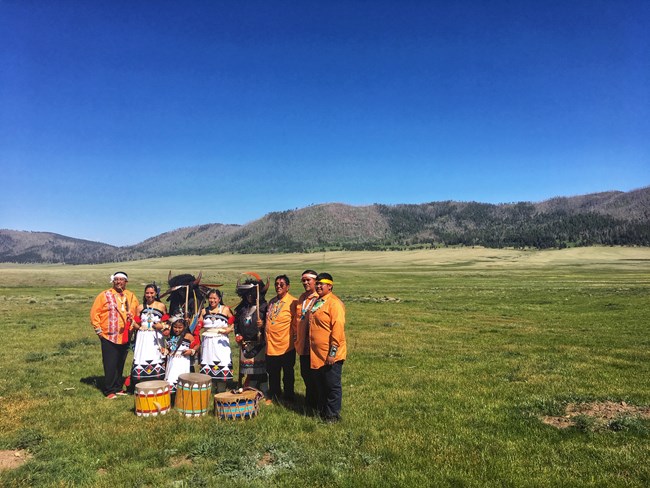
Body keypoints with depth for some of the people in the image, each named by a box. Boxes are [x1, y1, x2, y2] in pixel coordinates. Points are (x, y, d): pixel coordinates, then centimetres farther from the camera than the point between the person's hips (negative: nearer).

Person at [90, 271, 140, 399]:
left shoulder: (131, 297, 10)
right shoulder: (104, 295, -3)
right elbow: (94, 313, -2)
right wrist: (98, 329, -5)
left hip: (125, 337, 4)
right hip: (109, 336, -4)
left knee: (120, 364, 12)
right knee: (110, 365, -2)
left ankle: (118, 388, 22)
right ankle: (109, 391, 7)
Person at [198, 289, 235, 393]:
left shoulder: (225, 309, 1)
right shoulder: (204, 311, 10)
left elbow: (233, 323, 6)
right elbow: (199, 326, 14)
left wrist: (229, 329, -12)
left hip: (220, 342, -3)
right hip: (207, 342, 3)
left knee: (222, 368, -5)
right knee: (208, 367, 5)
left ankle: (221, 392, 4)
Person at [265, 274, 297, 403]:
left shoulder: (292, 302, -11)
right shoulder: (272, 301, 10)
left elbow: (296, 323, -10)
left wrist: (294, 337, -11)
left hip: (286, 345, -6)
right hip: (271, 344, 6)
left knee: (288, 374, 9)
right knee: (273, 373, 16)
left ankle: (288, 397, 22)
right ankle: (273, 396, 31)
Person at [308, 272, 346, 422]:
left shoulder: (334, 303, -15)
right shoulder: (316, 302, 13)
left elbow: (338, 329, -21)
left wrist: (332, 353, -22)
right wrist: (311, 349, 18)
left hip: (330, 355, -8)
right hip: (317, 354, 8)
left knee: (333, 386, 5)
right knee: (321, 385, 19)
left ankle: (333, 415, 17)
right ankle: (322, 411, 32)